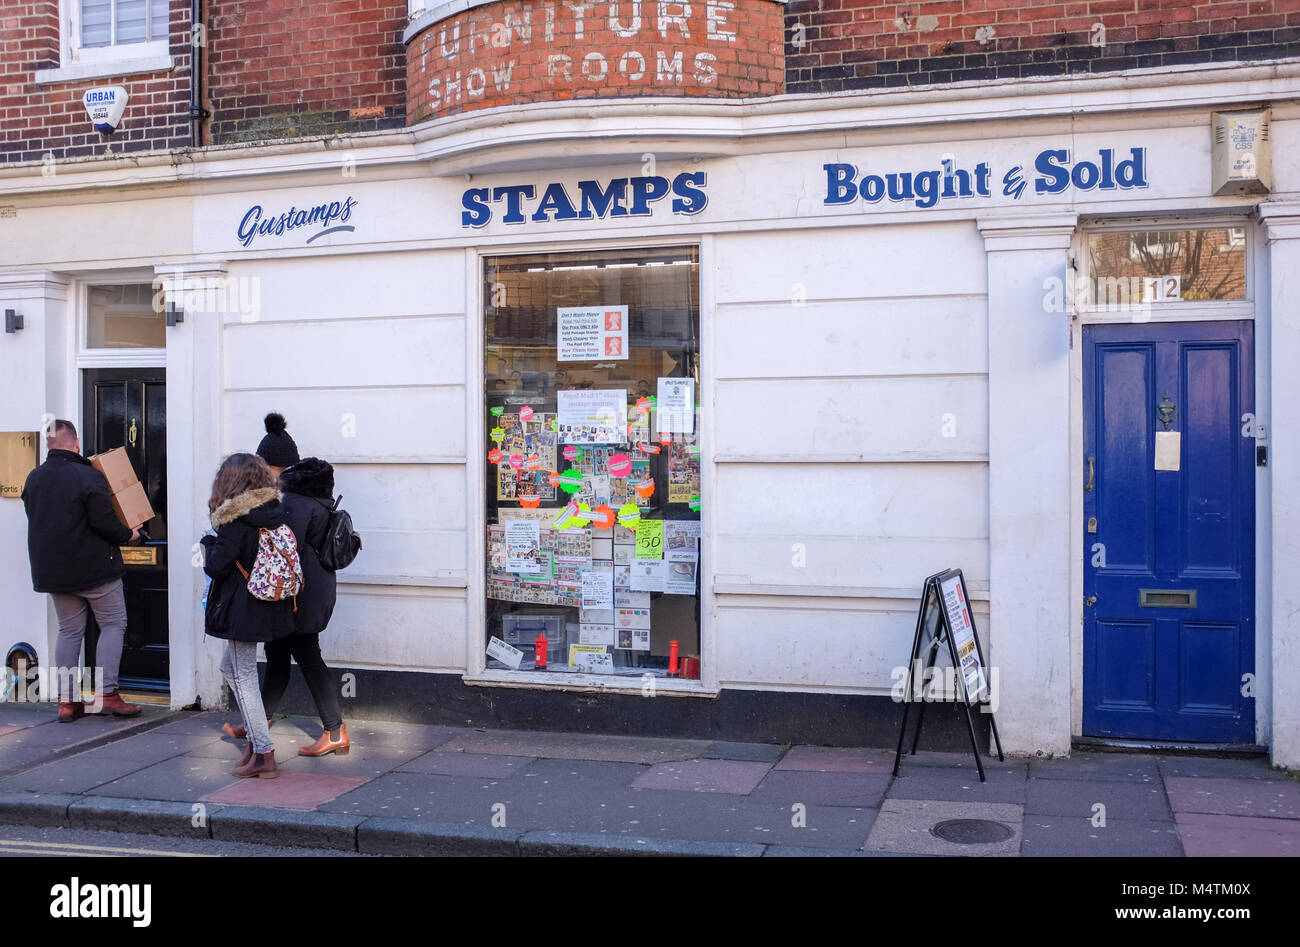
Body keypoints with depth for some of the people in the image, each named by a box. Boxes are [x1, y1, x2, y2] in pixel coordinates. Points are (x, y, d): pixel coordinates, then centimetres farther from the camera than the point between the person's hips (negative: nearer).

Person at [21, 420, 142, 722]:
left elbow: (37, 520, 14)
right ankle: (107, 693, -3)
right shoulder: (89, 476, -16)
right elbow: (104, 522, -19)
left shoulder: (33, 479, 5)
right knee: (113, 624, 5)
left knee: (69, 631, 14)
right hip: (94, 568, -6)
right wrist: (128, 535, -2)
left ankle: (67, 700, 12)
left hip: (52, 570, 6)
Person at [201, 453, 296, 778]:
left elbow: (216, 566, -17)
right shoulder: (274, 513, 4)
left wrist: (209, 543, 3)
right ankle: (255, 739, 24)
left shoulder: (235, 521, -18)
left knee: (244, 677, 1)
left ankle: (264, 755, 4)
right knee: (230, 668, 22)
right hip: (268, 606, 8)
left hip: (242, 610, -8)